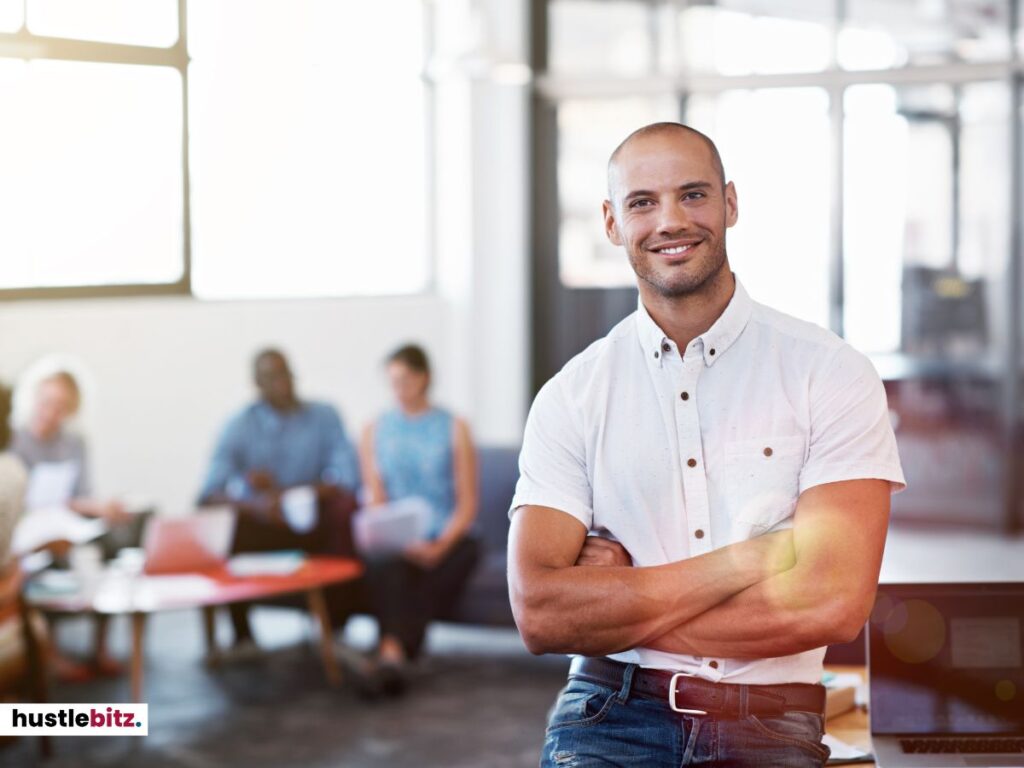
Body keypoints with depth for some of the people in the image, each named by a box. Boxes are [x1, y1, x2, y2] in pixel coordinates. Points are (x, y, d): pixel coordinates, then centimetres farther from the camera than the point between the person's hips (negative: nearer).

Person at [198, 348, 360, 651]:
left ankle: (335, 623, -22)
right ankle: (241, 634, -18)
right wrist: (255, 504, -35)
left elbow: (348, 476, -12)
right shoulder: (240, 425, -1)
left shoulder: (323, 417, 1)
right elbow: (212, 490, -13)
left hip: (313, 527, 0)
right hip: (259, 527, 0)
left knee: (344, 505, -30)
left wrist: (285, 493, -24)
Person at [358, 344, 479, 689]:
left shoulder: (454, 429, 7)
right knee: (385, 565, -34)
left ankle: (391, 649, -46)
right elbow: (375, 498, 6)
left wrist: (440, 546, -15)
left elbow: (467, 505, 2)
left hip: (447, 540, -1)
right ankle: (394, 650, -51)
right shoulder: (375, 431, 13)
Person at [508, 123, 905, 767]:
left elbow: (835, 603, -8)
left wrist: (614, 606, -4)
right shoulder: (571, 397, 7)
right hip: (612, 716, 1)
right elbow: (539, 614, -5)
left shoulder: (830, 373, 2)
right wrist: (748, 560, -9)